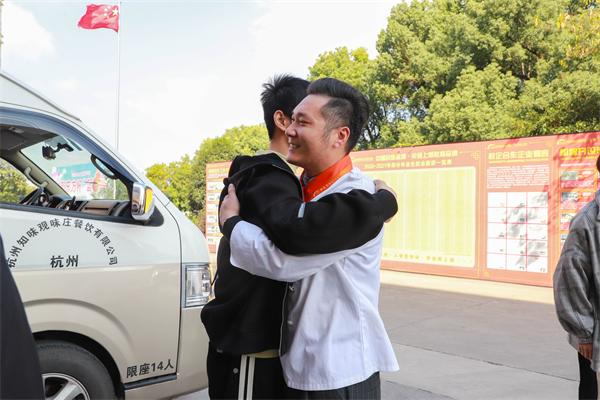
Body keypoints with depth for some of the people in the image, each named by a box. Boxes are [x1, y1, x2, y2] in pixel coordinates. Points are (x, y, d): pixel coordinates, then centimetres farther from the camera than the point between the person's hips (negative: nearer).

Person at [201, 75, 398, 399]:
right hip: (250, 348, -10)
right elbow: (297, 229, -41)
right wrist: (383, 202, -31)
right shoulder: (268, 178, -20)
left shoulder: (269, 176, 13)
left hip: (260, 341, 10)